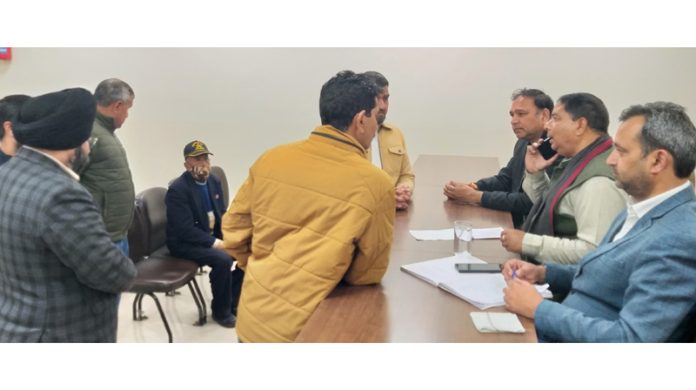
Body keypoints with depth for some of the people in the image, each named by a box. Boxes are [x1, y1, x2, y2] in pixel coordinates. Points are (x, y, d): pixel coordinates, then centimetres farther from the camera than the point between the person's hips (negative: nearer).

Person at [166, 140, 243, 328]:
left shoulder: (214, 181, 3)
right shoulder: (177, 190, -20)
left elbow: (222, 214, 11)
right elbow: (186, 230, -24)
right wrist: (216, 243, -27)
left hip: (213, 235, 8)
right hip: (185, 242, -8)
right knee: (222, 259, -30)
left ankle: (234, 302, 8)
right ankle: (221, 311, -7)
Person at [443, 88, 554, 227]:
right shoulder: (524, 143, 7)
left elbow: (529, 203, -23)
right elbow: (504, 179, 14)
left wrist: (476, 196, -18)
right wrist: (471, 186, -5)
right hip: (514, 224, 7)